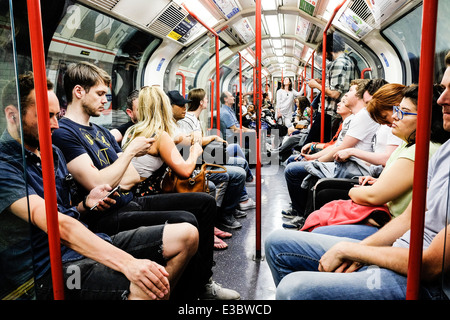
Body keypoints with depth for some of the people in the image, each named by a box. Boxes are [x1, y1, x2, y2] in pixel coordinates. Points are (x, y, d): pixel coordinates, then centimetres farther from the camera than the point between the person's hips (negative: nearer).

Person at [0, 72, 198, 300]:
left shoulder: (53, 153, 15)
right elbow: (57, 224, -28)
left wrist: (86, 204, -2)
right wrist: (127, 263, -37)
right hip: (52, 270, -8)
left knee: (187, 234, -2)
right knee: (146, 288, -35)